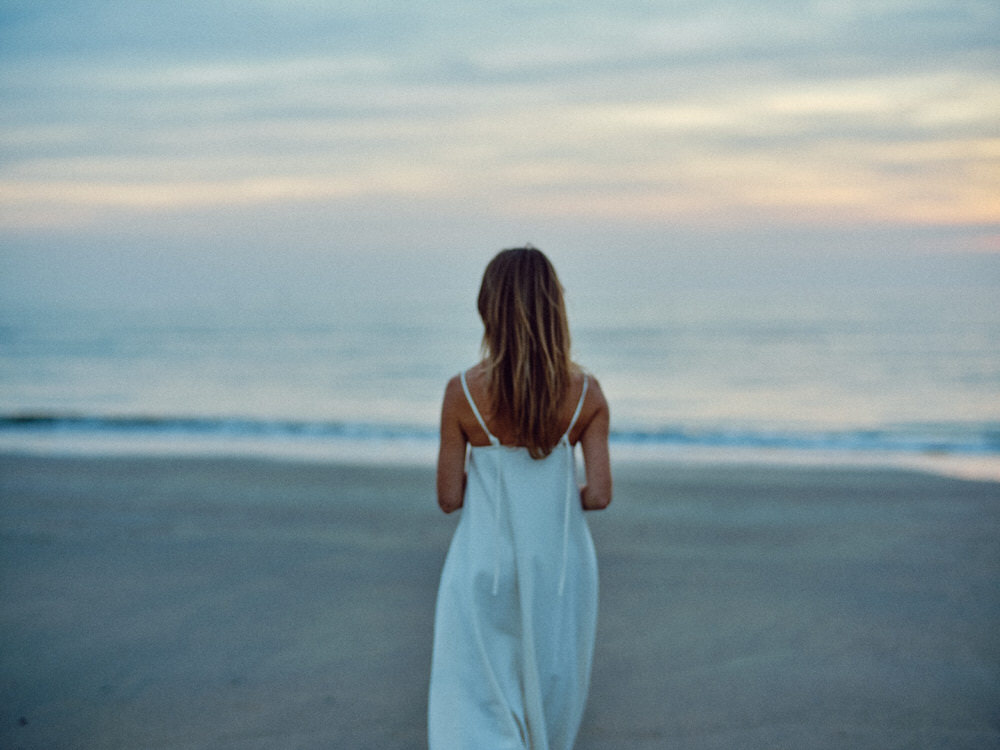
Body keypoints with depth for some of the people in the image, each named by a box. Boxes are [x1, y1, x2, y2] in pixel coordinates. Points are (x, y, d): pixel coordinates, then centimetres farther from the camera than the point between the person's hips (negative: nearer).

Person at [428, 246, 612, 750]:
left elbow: (450, 498, -7)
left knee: (474, 707, 5)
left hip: (485, 566, -2)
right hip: (560, 565, 2)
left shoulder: (463, 392, -13)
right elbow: (599, 495, -7)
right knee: (550, 683, 22)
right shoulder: (585, 392, -9)